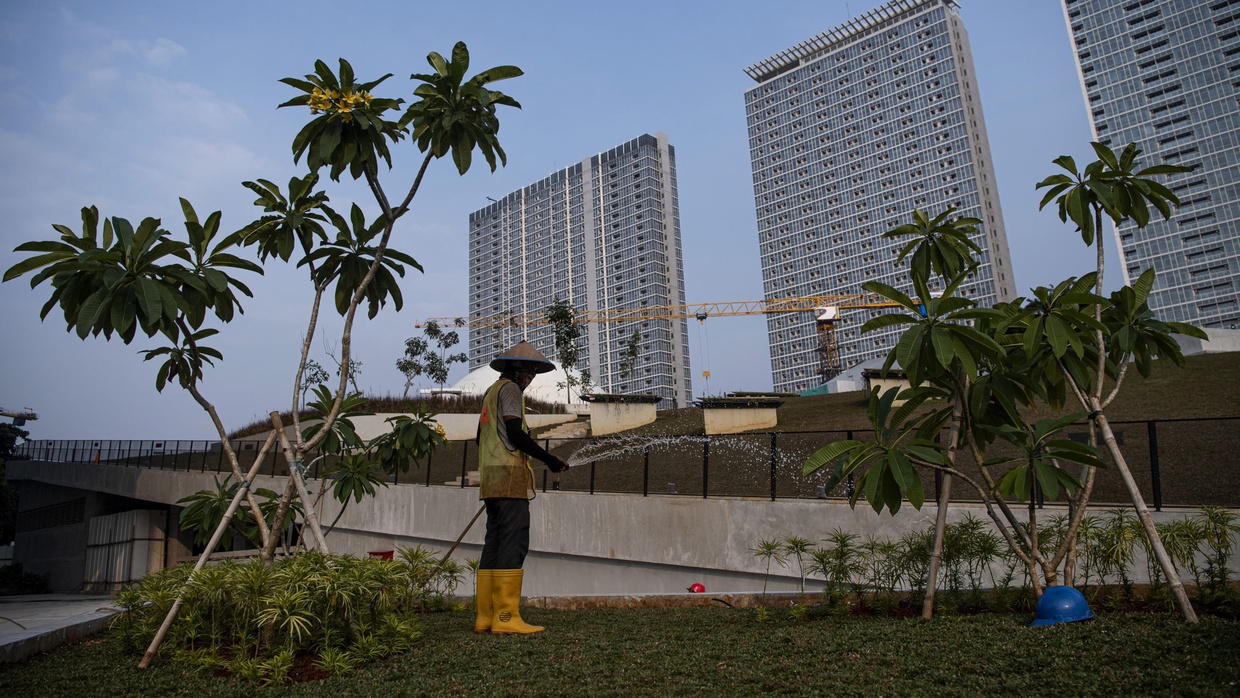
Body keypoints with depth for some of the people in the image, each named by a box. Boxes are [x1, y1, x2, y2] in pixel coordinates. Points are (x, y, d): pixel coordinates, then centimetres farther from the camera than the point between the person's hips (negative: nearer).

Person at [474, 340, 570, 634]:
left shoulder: (491, 392, 26)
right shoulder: (510, 388, -2)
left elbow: (481, 438, 26)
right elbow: (515, 432, -14)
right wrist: (550, 459, -11)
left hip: (490, 480, 10)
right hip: (509, 477, -10)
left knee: (494, 545, 7)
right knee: (513, 544, -12)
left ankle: (485, 616, 6)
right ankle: (506, 618, -15)